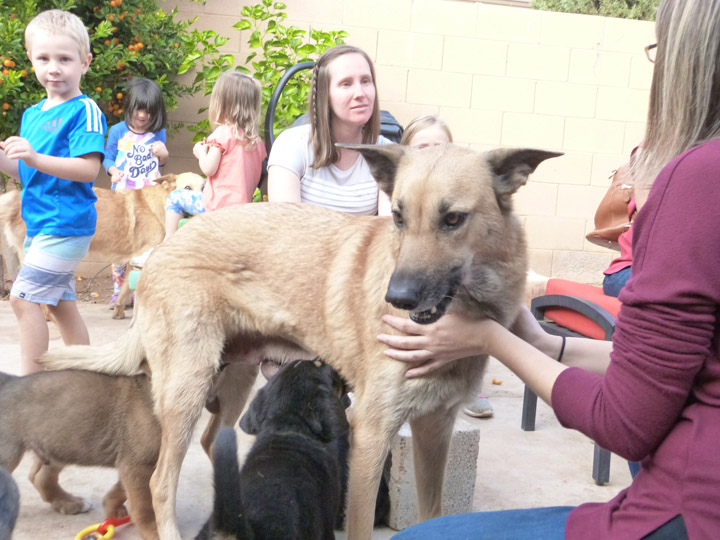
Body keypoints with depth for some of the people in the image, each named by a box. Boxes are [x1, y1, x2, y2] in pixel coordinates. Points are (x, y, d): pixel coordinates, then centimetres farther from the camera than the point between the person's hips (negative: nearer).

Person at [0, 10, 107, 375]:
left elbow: (88, 169, -21)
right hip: (40, 223, 9)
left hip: (66, 222, -9)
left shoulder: (85, 111, -12)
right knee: (61, 304, 15)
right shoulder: (32, 114, 15)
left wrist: (36, 158, -30)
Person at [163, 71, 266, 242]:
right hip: (244, 205, 7)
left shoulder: (222, 133, -13)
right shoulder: (257, 140, 7)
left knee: (175, 198, 12)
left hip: (219, 205, -7)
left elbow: (209, 169, -15)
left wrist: (201, 152, 6)